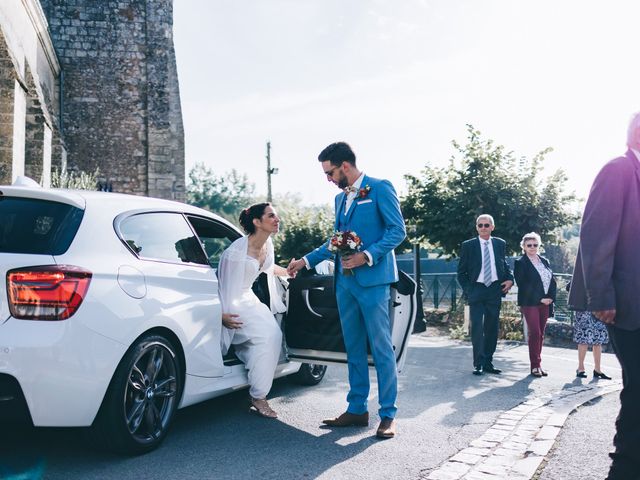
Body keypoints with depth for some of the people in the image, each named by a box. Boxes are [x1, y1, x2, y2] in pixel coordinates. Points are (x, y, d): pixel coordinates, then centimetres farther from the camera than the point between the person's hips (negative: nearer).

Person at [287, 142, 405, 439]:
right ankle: (356, 409, 20)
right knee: (353, 348, 11)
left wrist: (367, 256, -19)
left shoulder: (380, 188, -3)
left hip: (373, 280, -7)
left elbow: (397, 231, -9)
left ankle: (388, 415, 5)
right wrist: (306, 261, 20)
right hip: (345, 281, 7)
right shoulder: (340, 199, 18)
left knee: (381, 348, -3)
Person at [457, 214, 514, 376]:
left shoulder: (500, 244, 9)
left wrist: (510, 279, 2)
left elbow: (504, 265, 21)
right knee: (477, 328, -9)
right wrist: (468, 289, -6)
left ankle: (488, 363, 16)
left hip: (495, 290, 3)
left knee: (492, 328, 7)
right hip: (476, 290, -3)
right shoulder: (468, 246, 1)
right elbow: (461, 272, 4)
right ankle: (478, 364, -2)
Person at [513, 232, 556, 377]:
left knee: (541, 334, 7)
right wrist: (540, 299, -12)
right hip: (530, 304, -5)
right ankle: (535, 366, -3)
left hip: (545, 303, 5)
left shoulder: (545, 261, 16)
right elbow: (522, 284, -10)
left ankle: (537, 364, 13)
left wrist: (551, 297, -3)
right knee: (535, 333, -9)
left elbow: (552, 281, 13)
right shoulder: (520, 263, -3)